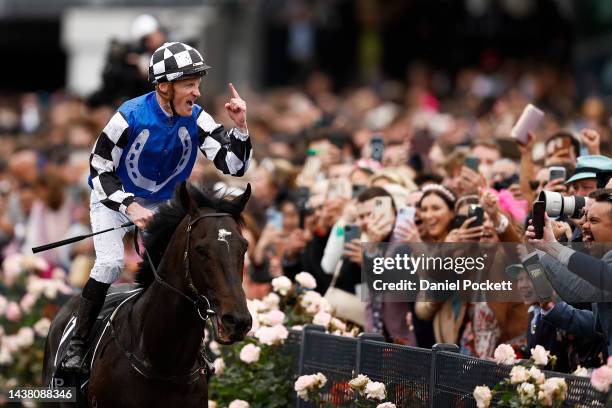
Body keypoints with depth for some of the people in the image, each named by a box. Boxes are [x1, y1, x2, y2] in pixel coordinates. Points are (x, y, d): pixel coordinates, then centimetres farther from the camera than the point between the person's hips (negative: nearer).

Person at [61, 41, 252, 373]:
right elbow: (99, 169, -20)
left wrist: (240, 127, -34)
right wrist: (130, 208, -31)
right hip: (113, 197, -4)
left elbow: (234, 166, -18)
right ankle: (77, 343, -12)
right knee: (110, 264, -22)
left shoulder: (196, 119, -17)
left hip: (160, 203, 4)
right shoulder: (131, 116, -28)